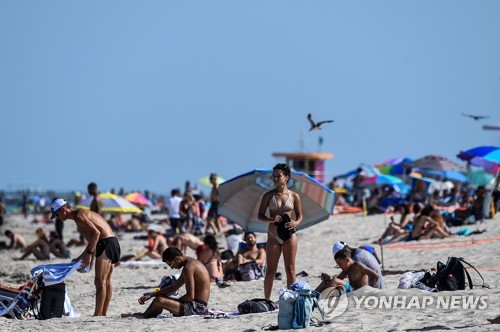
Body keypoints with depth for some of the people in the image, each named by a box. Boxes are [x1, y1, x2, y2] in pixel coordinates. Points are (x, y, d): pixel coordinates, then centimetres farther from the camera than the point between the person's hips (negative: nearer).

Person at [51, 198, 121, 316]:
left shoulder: (78, 216, -9)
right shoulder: (82, 214, 23)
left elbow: (96, 232, -20)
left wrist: (89, 253, -19)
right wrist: (81, 258, 28)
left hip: (106, 243, -10)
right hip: (113, 243, 10)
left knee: (100, 282, -10)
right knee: (106, 282, 13)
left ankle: (97, 315, -12)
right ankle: (103, 314, 17)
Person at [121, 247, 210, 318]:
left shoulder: (188, 268, -18)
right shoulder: (191, 262, 16)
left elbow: (190, 296, -23)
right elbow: (173, 287, 23)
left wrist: (175, 301, -6)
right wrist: (151, 295, 19)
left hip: (196, 308, -11)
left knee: (160, 301, -18)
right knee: (160, 296, 23)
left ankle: (145, 315, 10)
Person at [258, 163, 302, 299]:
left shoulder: (294, 196, 3)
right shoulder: (269, 195, 3)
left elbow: (299, 216, 10)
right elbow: (260, 215, 4)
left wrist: (296, 223, -13)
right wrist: (271, 220, -16)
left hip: (289, 235, 0)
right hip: (273, 235, 0)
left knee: (290, 269, 1)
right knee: (270, 270, 2)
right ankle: (267, 300, 7)